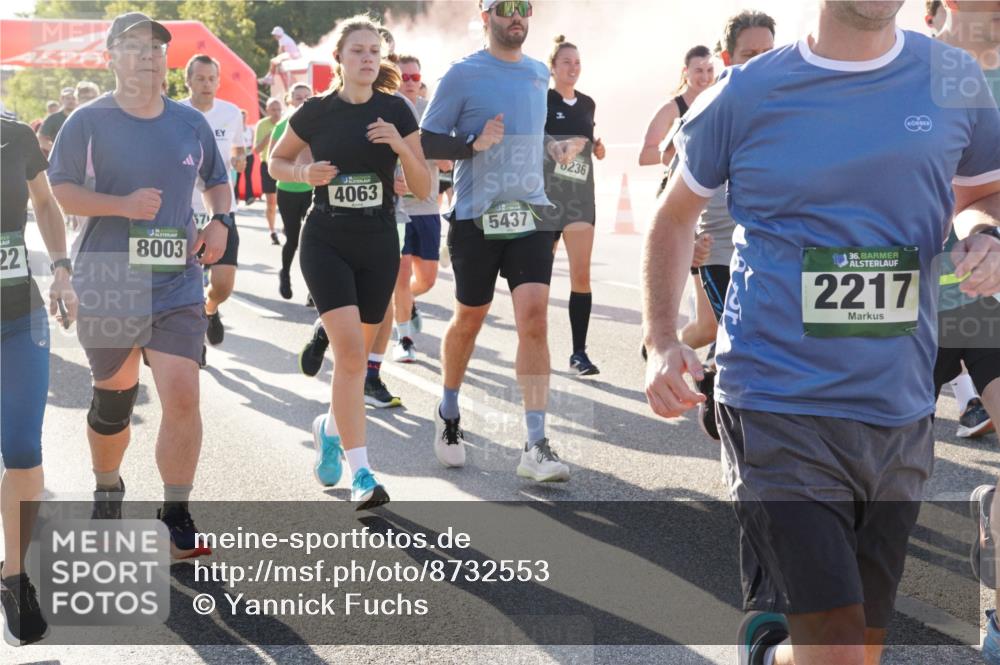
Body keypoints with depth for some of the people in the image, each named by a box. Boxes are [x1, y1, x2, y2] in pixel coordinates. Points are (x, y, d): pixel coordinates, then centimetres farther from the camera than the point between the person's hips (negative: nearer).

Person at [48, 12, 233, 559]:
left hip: (177, 287, 1)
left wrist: (221, 221, 1)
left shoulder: (191, 123, 6)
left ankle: (175, 519, 0)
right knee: (113, 400, 11)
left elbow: (216, 180, 21)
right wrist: (121, 205, -19)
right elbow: (59, 190, -4)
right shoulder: (88, 122, -4)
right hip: (107, 287, -1)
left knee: (182, 395, -13)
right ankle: (106, 492, 40)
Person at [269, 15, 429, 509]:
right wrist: (306, 173, -10)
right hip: (326, 243, -2)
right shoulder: (317, 112, -3)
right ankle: (361, 475, -13)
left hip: (378, 246, 3)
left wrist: (400, 145, -18)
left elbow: (423, 189, -1)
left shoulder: (396, 112, 0)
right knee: (350, 353, -15)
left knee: (356, 355, 12)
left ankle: (331, 428, 42)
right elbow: (276, 161, 11)